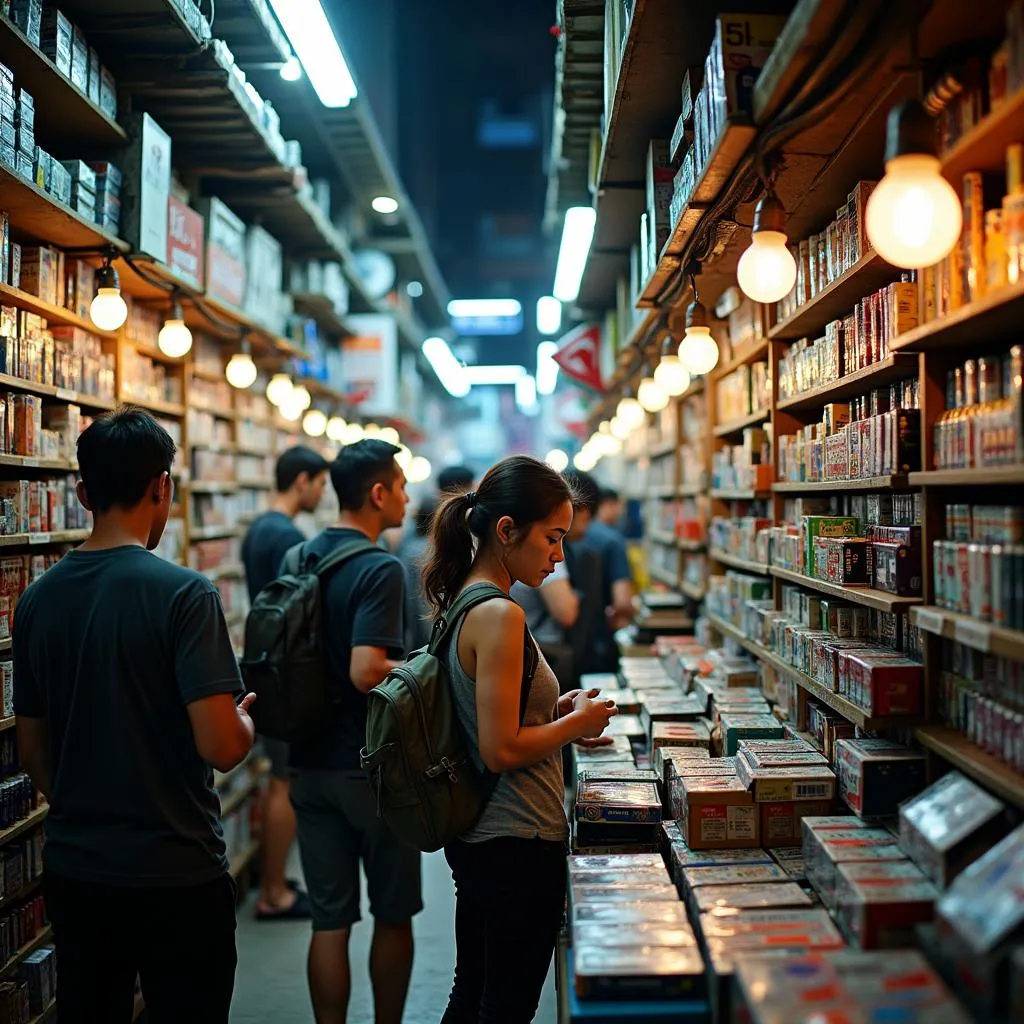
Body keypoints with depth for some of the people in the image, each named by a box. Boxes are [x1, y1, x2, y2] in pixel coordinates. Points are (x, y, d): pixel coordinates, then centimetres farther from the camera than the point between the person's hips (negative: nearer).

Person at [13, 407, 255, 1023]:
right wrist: (247, 719, 0)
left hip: (73, 873, 5)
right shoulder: (184, 593, -17)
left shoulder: (37, 600, 1)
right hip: (175, 875, -5)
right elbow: (221, 746, -22)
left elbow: (32, 749, 9)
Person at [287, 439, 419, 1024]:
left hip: (311, 764, 6)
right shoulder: (380, 569, -17)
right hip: (373, 767, -6)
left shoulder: (300, 558, 6)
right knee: (393, 915, 12)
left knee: (330, 920, 10)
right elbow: (367, 672, -27)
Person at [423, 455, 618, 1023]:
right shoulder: (499, 615, -22)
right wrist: (578, 724, -10)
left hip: (474, 839, 9)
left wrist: (552, 709, 7)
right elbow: (501, 751, -24)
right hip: (518, 846, -9)